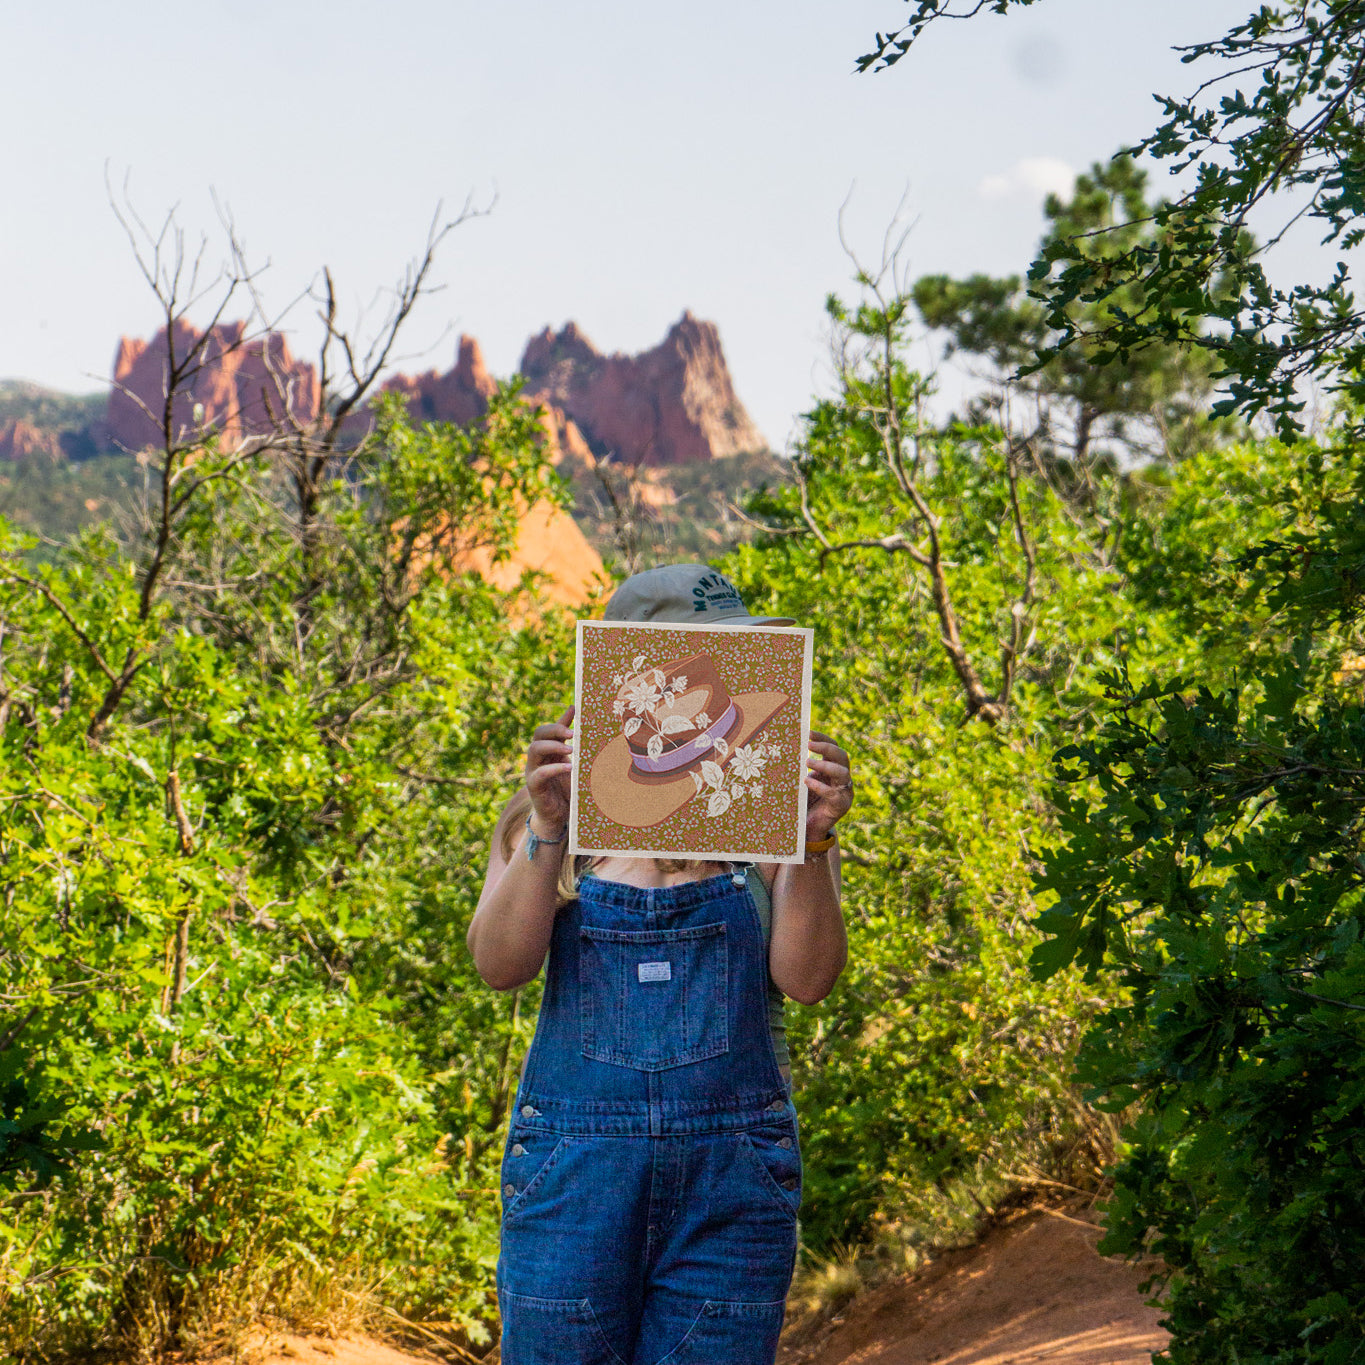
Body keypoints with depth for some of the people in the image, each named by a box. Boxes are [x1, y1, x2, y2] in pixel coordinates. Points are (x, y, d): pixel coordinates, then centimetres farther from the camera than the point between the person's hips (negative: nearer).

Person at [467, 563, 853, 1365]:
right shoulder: (558, 811, 8)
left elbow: (807, 979, -5)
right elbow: (500, 965, -5)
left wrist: (812, 845, -19)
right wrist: (547, 834, -18)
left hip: (732, 1179, 0)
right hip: (575, 1166, 0)